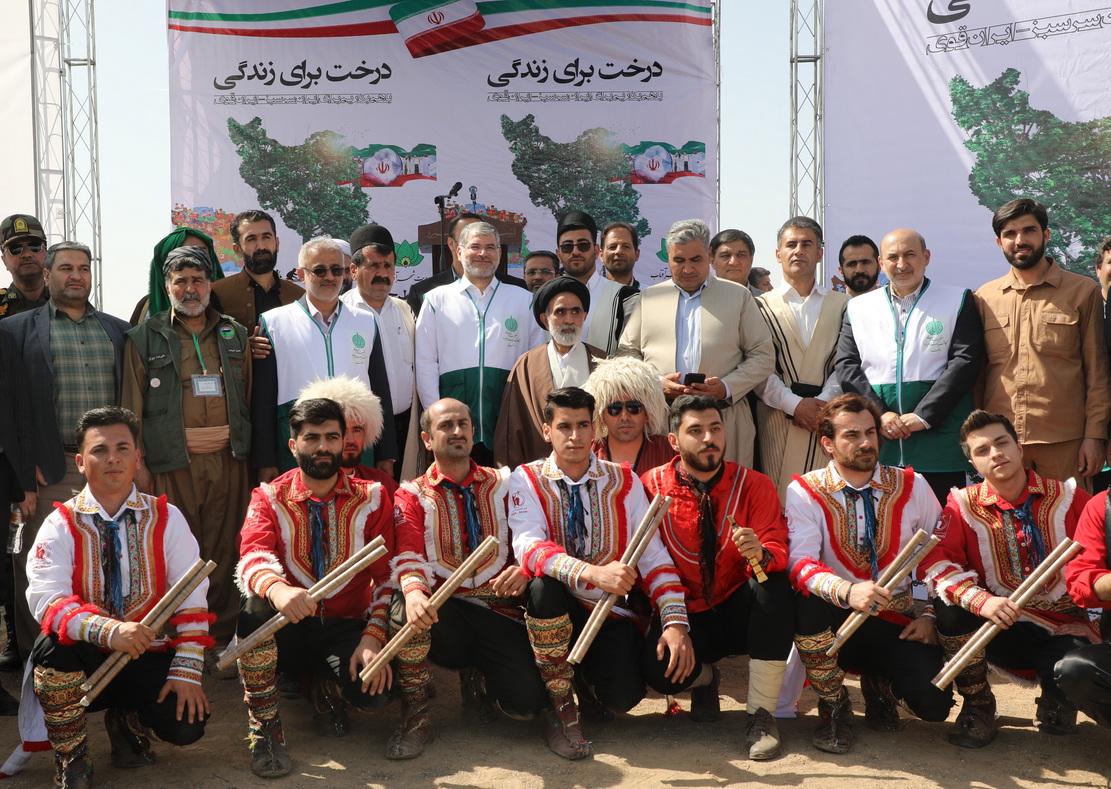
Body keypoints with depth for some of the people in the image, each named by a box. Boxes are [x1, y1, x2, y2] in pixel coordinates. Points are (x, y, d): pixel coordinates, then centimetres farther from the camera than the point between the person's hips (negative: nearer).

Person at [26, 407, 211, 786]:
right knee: (53, 645, -33)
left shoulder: (166, 519, 0)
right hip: (84, 660, -1)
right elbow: (46, 599, -20)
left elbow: (192, 599, -5)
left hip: (150, 656, 1)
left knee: (187, 724, -22)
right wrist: (108, 631, -38)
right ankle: (71, 756, -7)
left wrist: (187, 671, -16)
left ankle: (127, 720, 16)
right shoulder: (60, 525, -5)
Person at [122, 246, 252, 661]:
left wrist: (250, 453, 8)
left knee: (224, 551, 4)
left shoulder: (235, 335, 15)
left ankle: (220, 638, 14)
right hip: (172, 462, -2)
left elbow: (250, 400, 14)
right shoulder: (145, 338, 7)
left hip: (228, 460, 2)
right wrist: (138, 464, -2)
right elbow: (132, 407, 4)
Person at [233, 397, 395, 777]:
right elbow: (253, 558, -19)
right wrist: (275, 589, -43)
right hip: (288, 625, 0)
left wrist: (374, 636, -21)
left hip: (346, 628, 0)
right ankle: (264, 729, -13)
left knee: (375, 685, -30)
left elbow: (387, 574, -4)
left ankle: (328, 690, 11)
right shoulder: (269, 498, 0)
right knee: (256, 605, -33)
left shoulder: (372, 498, 2)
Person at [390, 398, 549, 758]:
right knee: (405, 605, -36)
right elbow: (408, 556, -9)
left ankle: (484, 680, 17)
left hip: (499, 610, 1)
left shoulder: (503, 484, 13)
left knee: (527, 701, -22)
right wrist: (414, 591, -34)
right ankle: (416, 715, -12)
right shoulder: (412, 495, 8)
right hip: (445, 612, -1)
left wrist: (524, 569, -23)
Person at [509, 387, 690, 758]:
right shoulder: (527, 480, -4)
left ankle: (590, 678, 17)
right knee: (543, 585, -35)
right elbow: (529, 549, -21)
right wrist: (595, 574, -37)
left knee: (622, 697, -25)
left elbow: (654, 555, 0)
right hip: (554, 608, -1)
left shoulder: (625, 481, 4)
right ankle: (561, 707, -10)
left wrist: (675, 622, -15)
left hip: (610, 610, 1)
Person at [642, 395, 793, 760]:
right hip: (686, 617, 0)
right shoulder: (652, 486, -6)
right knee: (660, 670, -30)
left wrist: (760, 552, -38)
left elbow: (779, 552, -14)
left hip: (739, 613, 1)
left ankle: (761, 713, -15)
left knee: (774, 585, -31)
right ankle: (704, 678, 13)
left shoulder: (754, 485, -5)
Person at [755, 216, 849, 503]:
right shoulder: (762, 306, 11)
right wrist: (794, 404, -9)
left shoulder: (843, 305, 15)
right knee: (781, 500, -6)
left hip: (830, 417, 1)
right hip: (779, 418, -1)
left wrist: (825, 401, -9)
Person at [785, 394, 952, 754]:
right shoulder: (805, 492, -7)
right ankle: (834, 706, -6)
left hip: (898, 623, 2)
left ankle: (879, 683, 19)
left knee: (934, 703, -21)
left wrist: (929, 615, -4)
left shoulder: (912, 487, 3)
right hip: (836, 622, -2)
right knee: (807, 604, -36)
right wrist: (847, 591, -39)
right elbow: (801, 563, -20)